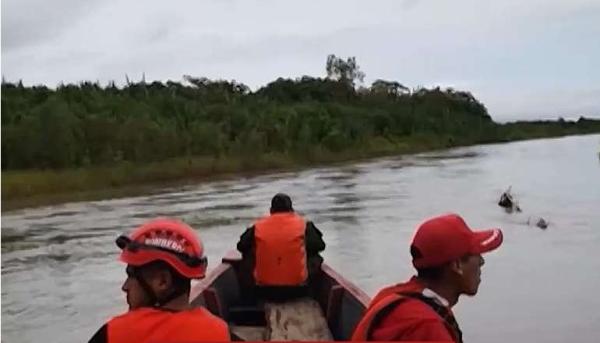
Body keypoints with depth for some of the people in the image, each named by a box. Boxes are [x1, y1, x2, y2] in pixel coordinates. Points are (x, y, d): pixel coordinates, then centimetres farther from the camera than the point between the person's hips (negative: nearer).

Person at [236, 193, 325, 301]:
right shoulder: (304, 225, -2)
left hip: (264, 292, 0)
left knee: (248, 256, 25)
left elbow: (241, 246, 13)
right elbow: (320, 246, 11)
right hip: (298, 290, 0)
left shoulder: (258, 226, -1)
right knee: (315, 258, 23)